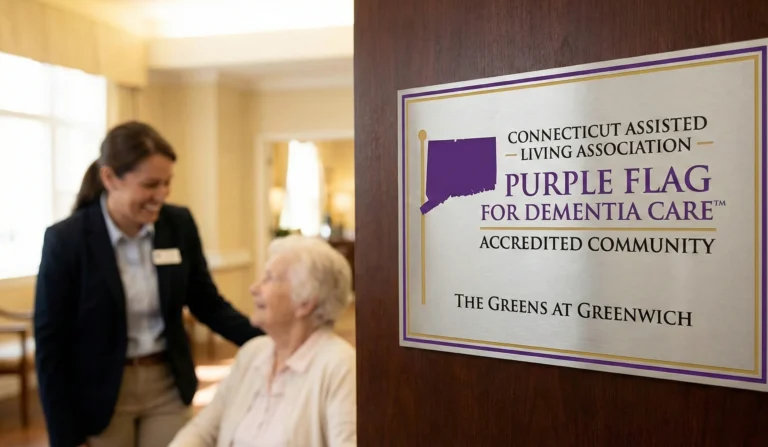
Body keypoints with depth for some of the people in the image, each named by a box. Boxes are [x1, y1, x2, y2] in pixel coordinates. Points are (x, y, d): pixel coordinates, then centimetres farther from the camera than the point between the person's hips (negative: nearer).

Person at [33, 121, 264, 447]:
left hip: (168, 386, 3)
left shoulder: (180, 224, -6)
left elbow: (207, 303, 3)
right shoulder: (65, 239, -16)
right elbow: (51, 347, -11)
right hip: (100, 395, -3)